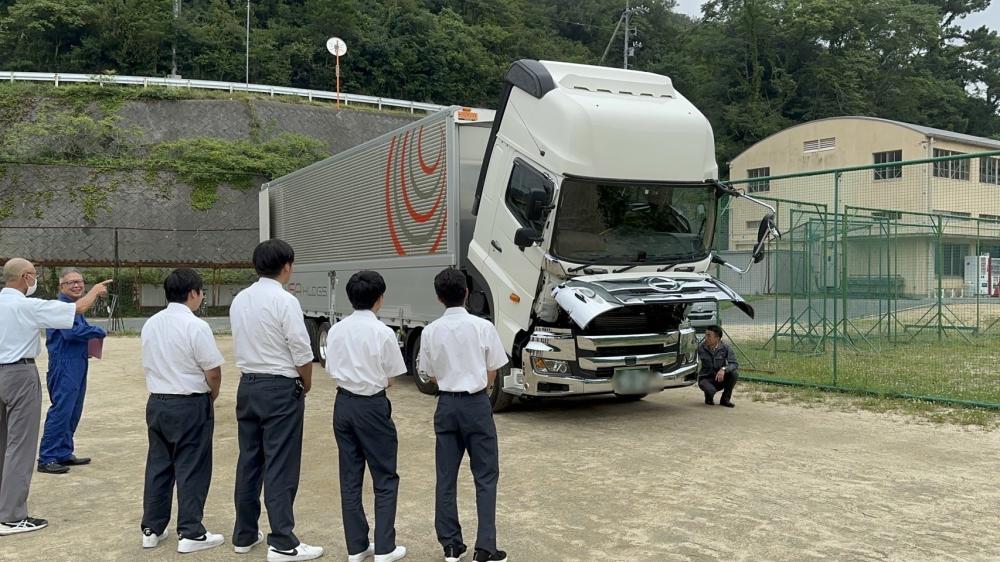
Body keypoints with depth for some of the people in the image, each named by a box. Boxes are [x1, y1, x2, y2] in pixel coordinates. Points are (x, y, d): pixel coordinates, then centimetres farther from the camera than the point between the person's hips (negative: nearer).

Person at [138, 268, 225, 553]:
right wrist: (211, 396, 5)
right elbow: (213, 372, -15)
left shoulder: (150, 324, 6)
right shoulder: (196, 326, -17)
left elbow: (149, 366, 13)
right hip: (190, 404, -7)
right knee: (191, 469, 2)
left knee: (158, 465, 14)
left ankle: (151, 529, 21)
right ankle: (190, 533, 7)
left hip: (157, 401, 7)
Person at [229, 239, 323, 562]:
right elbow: (302, 353, -14)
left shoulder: (239, 300, 7)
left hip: (247, 385, 7)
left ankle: (244, 535, 23)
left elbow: (243, 345, 10)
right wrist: (306, 385, 3)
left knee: (249, 462, 13)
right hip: (280, 389, -7)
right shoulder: (285, 301, -14)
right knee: (280, 467, -3)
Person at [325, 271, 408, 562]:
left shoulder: (336, 331, 1)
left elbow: (333, 371, 6)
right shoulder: (383, 333, -13)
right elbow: (390, 379, -5)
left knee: (350, 478, 12)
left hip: (344, 404, 5)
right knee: (385, 478, 7)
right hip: (372, 406, -5)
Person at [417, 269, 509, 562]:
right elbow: (491, 377, -2)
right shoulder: (483, 327, -9)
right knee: (485, 477, 5)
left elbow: (433, 376, 5)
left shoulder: (430, 332, -3)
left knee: (446, 477, 10)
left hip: (447, 405, 3)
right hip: (476, 405, -2)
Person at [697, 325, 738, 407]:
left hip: (720, 379, 2)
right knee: (711, 390, -36)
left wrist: (724, 369, -38)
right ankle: (709, 398, 6)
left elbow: (735, 364, -21)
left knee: (733, 374, -29)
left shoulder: (725, 349, -10)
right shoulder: (701, 348, -8)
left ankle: (725, 399, -4)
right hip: (706, 379, -2)